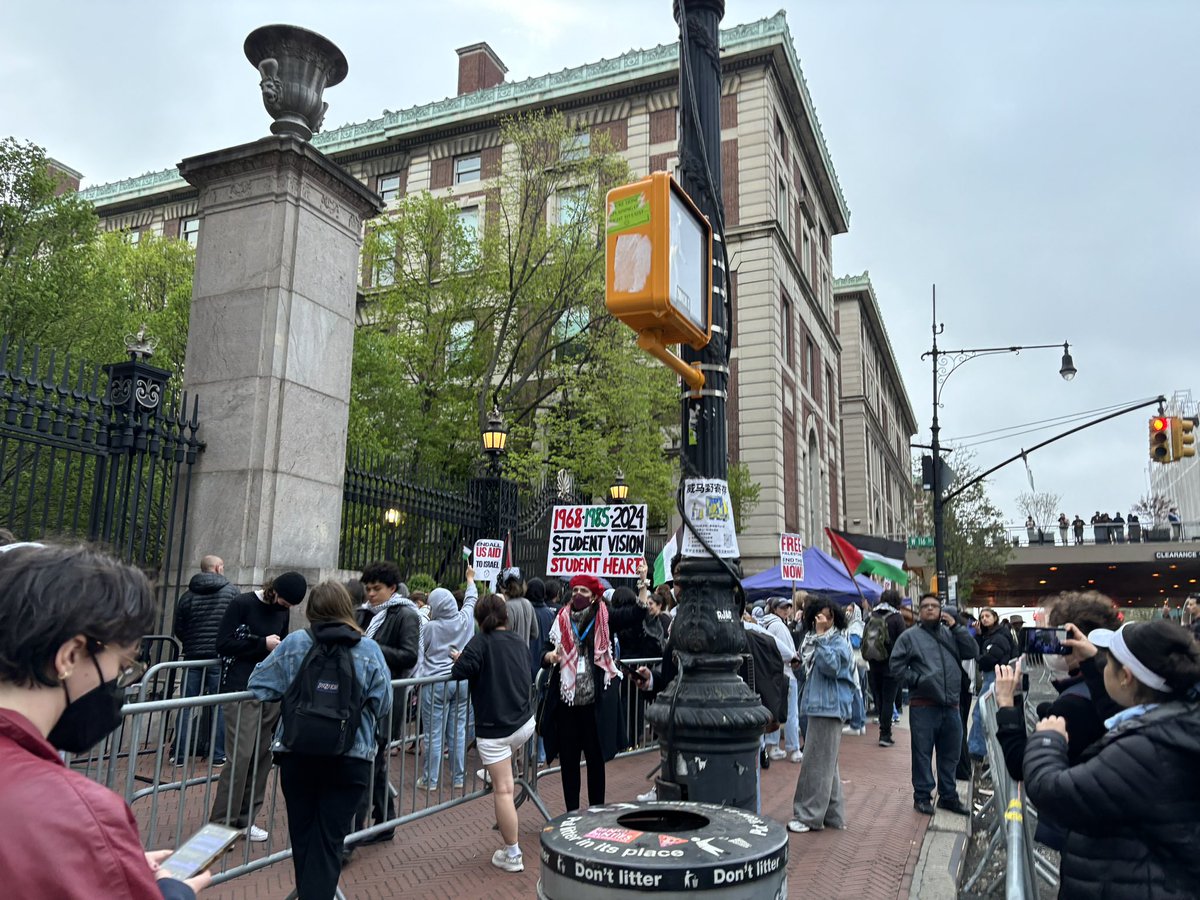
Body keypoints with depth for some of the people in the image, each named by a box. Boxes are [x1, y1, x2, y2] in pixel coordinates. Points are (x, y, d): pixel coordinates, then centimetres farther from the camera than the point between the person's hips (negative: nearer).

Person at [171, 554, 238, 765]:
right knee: (219, 706, 4)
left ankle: (179, 754, 12)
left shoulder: (188, 595, 6)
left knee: (187, 705, 10)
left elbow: (178, 629, 7)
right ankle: (218, 755, 6)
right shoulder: (232, 592, -1)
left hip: (193, 655, 2)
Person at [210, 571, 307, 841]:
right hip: (242, 689, -6)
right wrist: (263, 644, -14)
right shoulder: (242, 604, -6)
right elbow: (223, 644, -9)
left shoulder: (282, 612, 12)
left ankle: (245, 819, 18)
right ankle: (221, 821, 4)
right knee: (241, 755, -9)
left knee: (263, 756, 7)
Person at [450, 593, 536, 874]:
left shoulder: (481, 641, -11)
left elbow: (460, 672, -19)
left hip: (495, 728, -7)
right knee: (503, 782, 31)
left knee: (502, 790, -1)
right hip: (525, 723, 7)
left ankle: (512, 855, 6)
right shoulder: (520, 641, 8)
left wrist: (460, 660, 3)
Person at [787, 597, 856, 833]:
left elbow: (831, 666, -27)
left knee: (818, 763, -6)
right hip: (817, 706, 9)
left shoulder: (839, 642, -9)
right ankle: (832, 815, 22)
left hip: (829, 708, -9)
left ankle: (809, 816, 0)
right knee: (827, 764, 14)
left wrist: (821, 636, -25)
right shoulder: (813, 640, 16)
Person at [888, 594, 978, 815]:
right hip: (923, 705, -4)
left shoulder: (950, 634, 14)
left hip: (951, 705, 4)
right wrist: (916, 679, -12)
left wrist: (956, 626, -4)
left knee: (950, 754, 14)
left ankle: (948, 796, 27)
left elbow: (972, 652, 1)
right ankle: (922, 796, 14)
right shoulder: (910, 636, 1)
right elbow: (896, 665, -3)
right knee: (922, 753, 3)